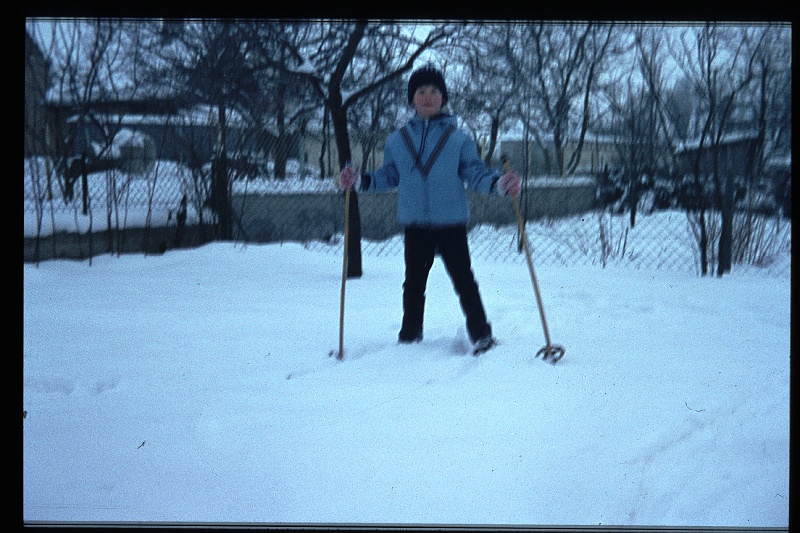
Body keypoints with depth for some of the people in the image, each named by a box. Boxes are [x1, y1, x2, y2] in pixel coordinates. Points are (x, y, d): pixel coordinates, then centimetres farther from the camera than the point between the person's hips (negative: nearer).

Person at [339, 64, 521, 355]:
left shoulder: (459, 139, -1)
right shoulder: (397, 140, 6)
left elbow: (475, 173, -3)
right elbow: (389, 176, 14)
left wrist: (499, 183, -21)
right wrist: (360, 180, 0)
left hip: (451, 224, -3)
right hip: (414, 225, 3)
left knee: (463, 281, 0)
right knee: (414, 283, 14)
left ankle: (481, 335, 11)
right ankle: (410, 336, 28)